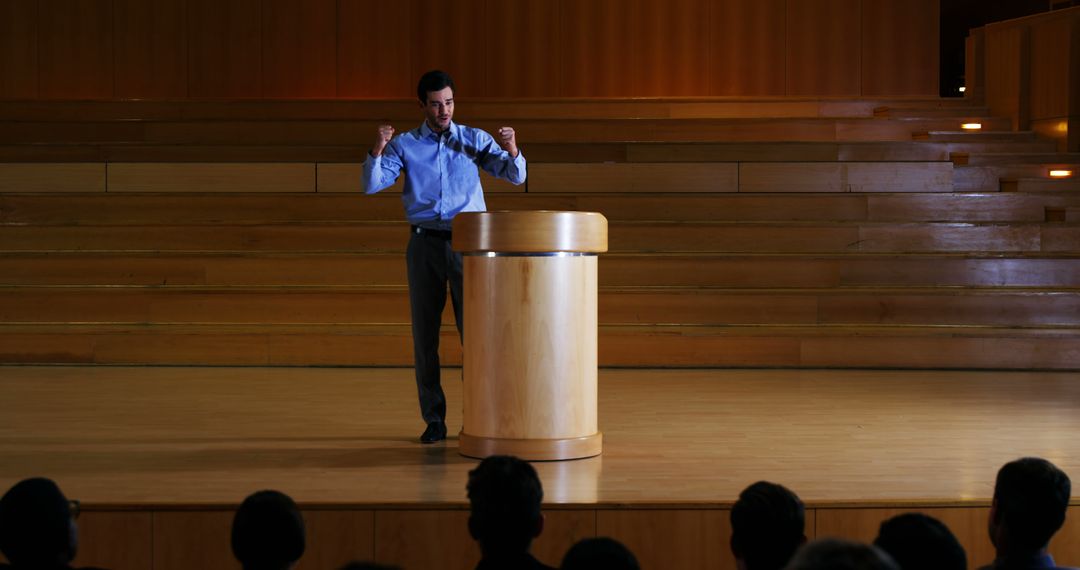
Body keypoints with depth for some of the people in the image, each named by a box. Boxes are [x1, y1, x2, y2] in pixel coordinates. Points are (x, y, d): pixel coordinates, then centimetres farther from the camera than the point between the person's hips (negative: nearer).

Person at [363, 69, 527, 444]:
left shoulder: (475, 139, 6)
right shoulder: (404, 145, 6)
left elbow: (515, 175, -1)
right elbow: (371, 185, -2)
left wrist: (512, 149, -22)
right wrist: (377, 150, -20)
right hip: (424, 244, 1)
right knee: (425, 334, 3)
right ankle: (433, 419, 10)